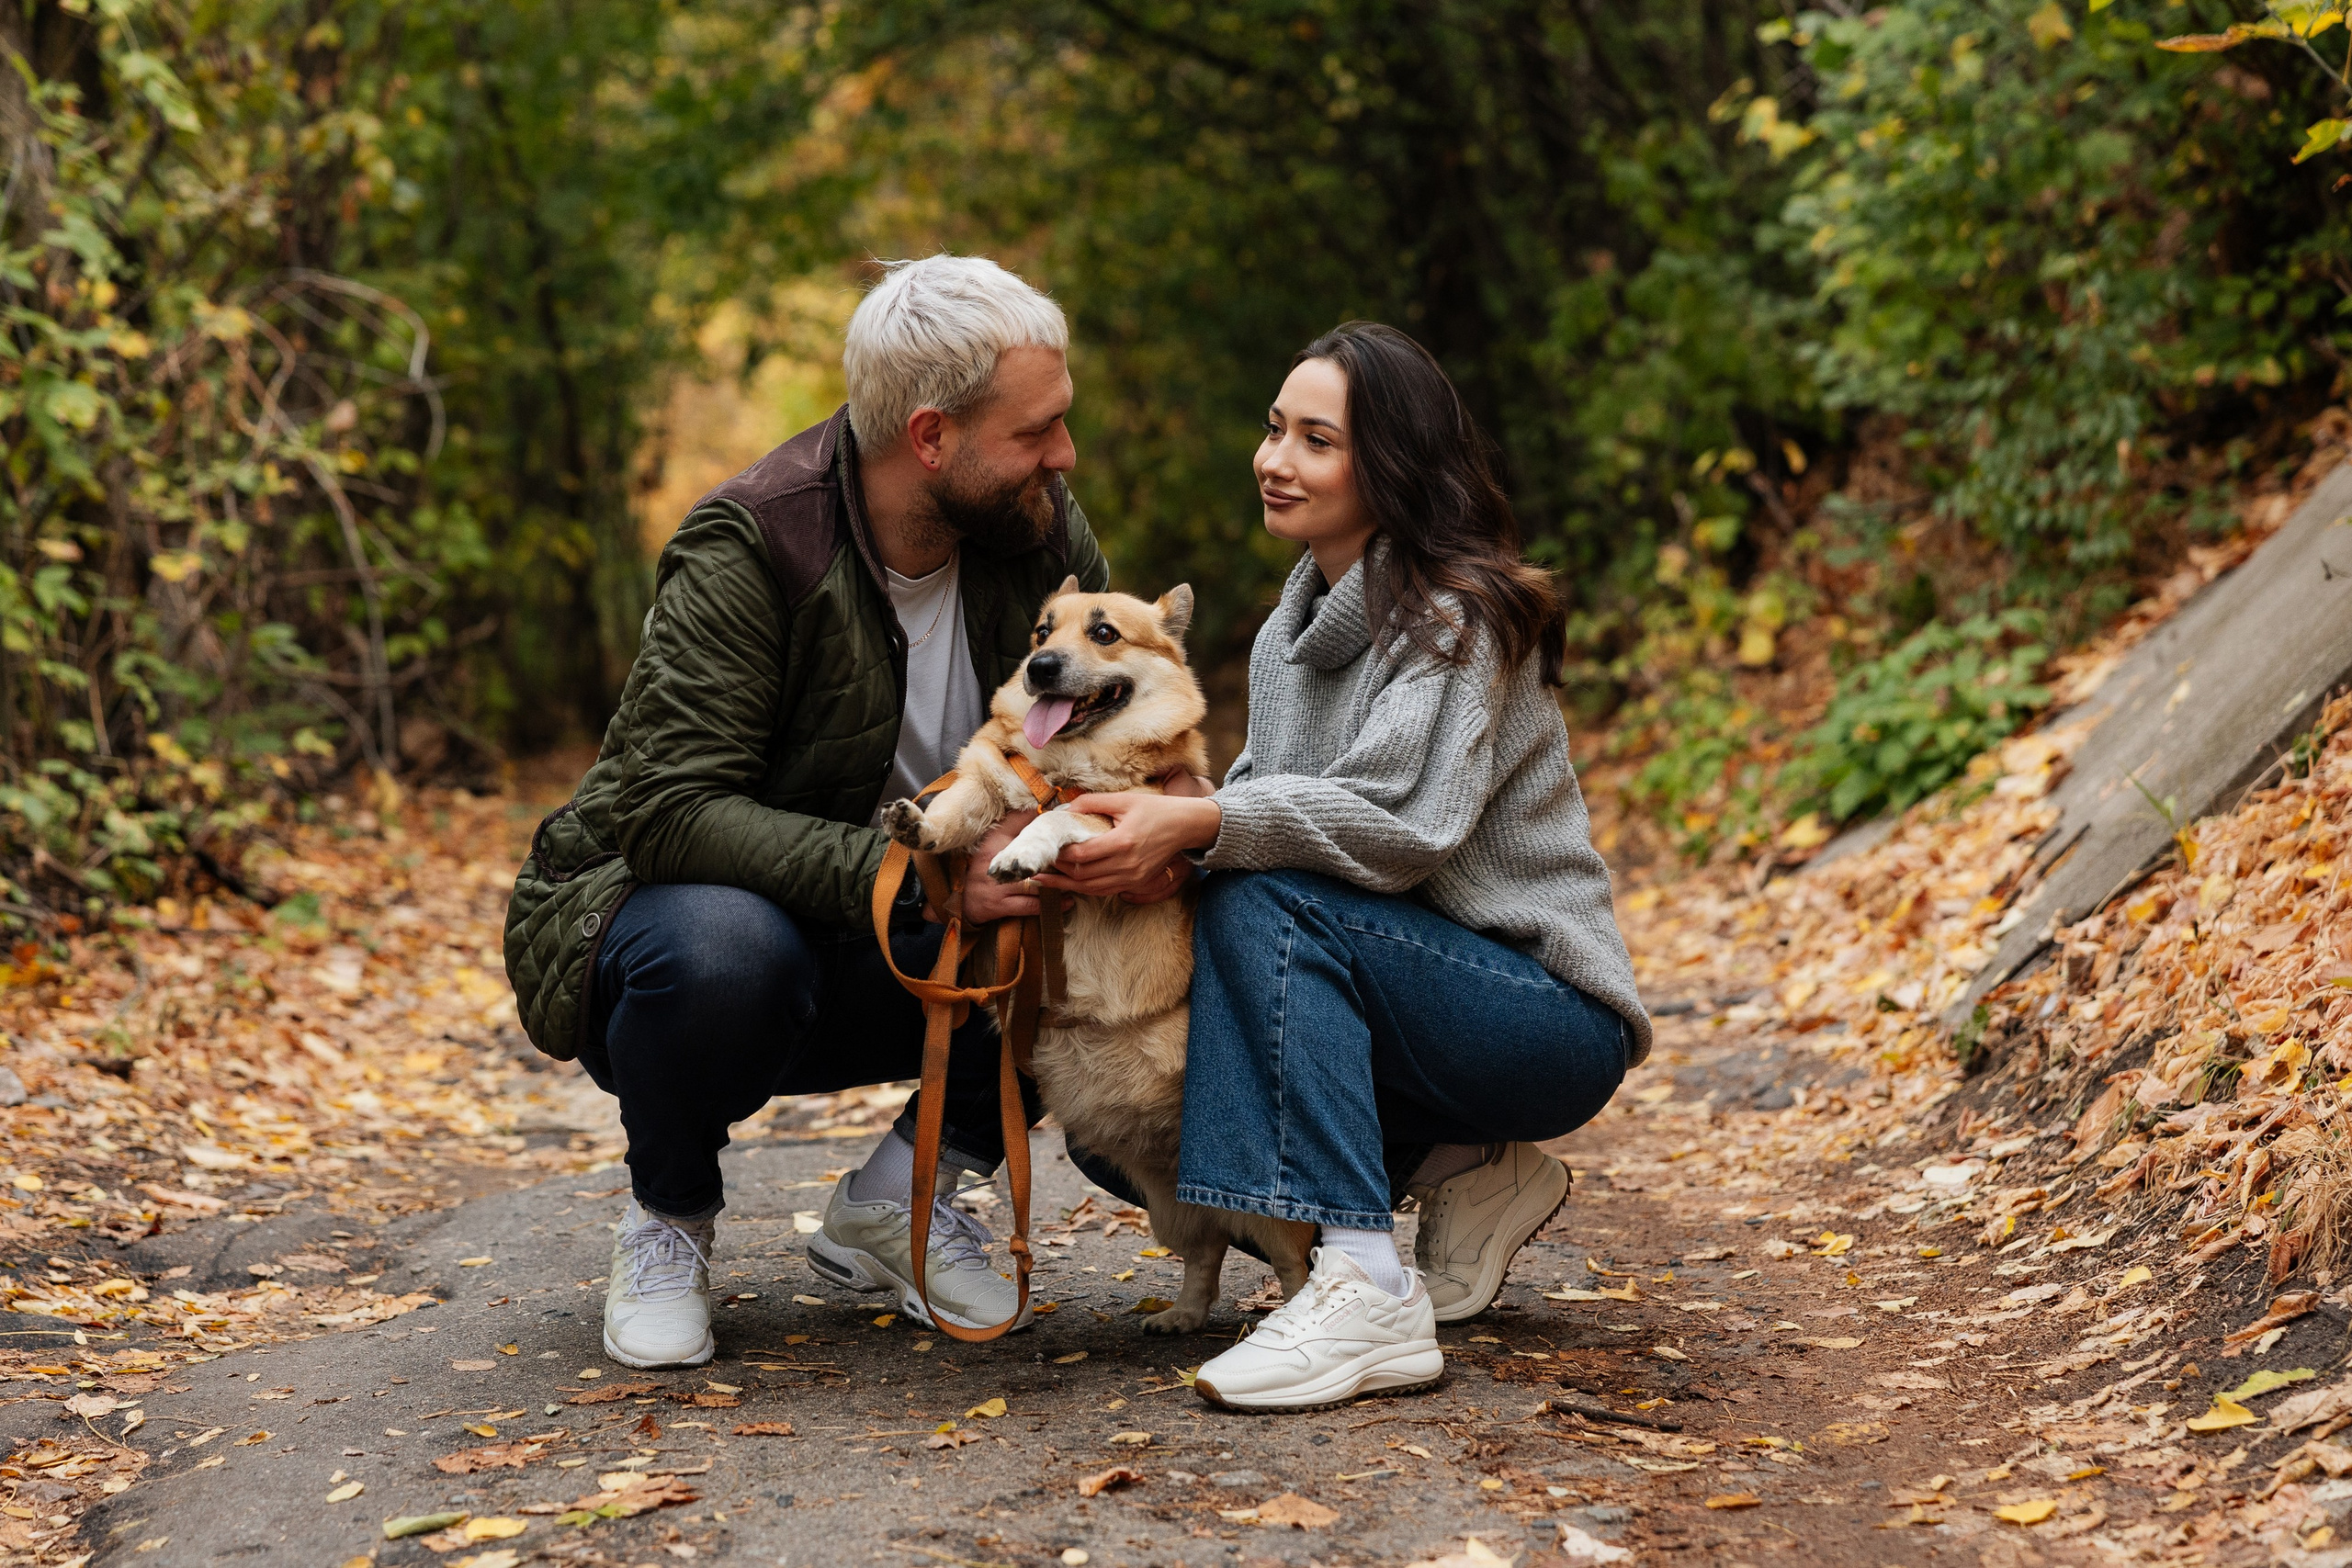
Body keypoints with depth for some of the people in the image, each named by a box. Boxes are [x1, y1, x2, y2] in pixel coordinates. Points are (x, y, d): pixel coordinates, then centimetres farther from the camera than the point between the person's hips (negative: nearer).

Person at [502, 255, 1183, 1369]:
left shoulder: (1040, 529, -8)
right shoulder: (748, 547, -25)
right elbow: (671, 813, -32)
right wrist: (912, 872, -41)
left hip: (890, 961, 5)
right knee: (726, 948, -40)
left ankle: (900, 1194, 1)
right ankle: (668, 1220, -6)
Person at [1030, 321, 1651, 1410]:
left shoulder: (1458, 614, -15)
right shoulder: (1295, 626, 11)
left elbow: (1406, 821, -28)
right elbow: (1266, 804, 4)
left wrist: (1200, 824, -37)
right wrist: (1151, 828, -17)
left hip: (1551, 1021, -8)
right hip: (1416, 988, 8)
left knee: (1264, 907, -29)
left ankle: (1367, 1293, -35)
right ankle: (1470, 1174, 7)